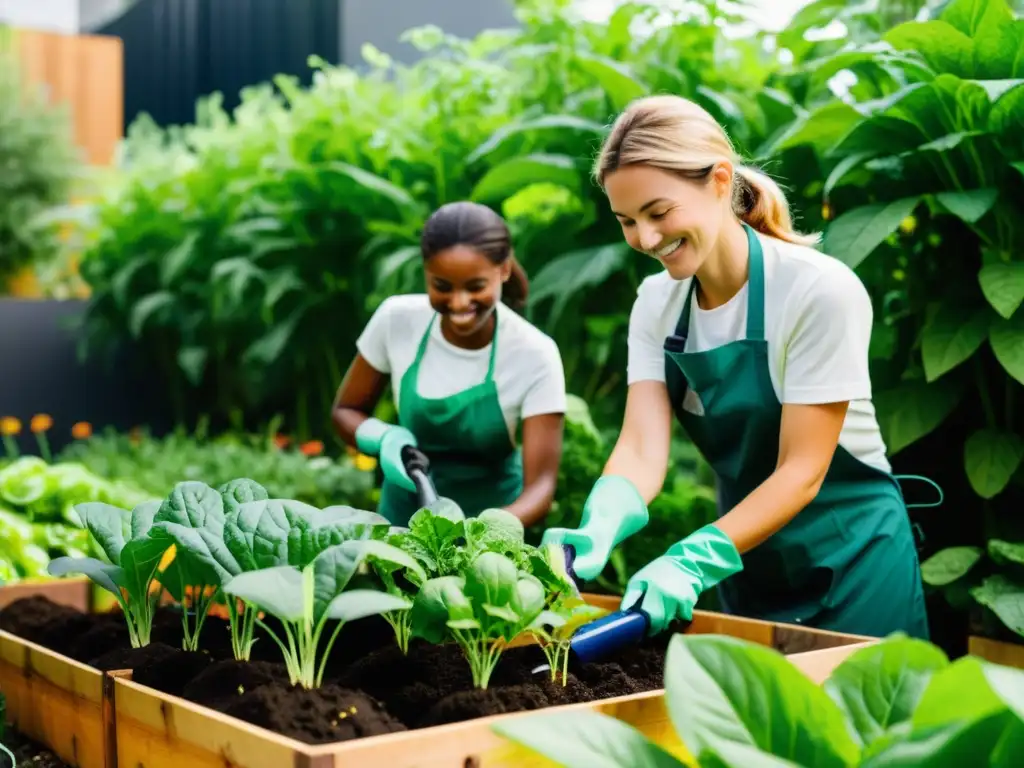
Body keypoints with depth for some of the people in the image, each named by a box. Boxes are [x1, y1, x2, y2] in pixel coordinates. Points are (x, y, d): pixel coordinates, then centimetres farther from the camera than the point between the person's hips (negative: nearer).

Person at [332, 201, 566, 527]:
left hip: (491, 512, -1)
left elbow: (541, 484, -20)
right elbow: (345, 411, 1)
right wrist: (386, 438, -19)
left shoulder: (534, 355, -18)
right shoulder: (397, 319, -12)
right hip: (406, 510, 2)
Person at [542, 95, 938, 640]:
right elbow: (641, 448, -15)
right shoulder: (656, 302, -5)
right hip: (748, 569, 5)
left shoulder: (821, 290, -22)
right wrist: (598, 531, -36)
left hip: (851, 561, -5)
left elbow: (800, 472, -22)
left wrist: (695, 559, -34)